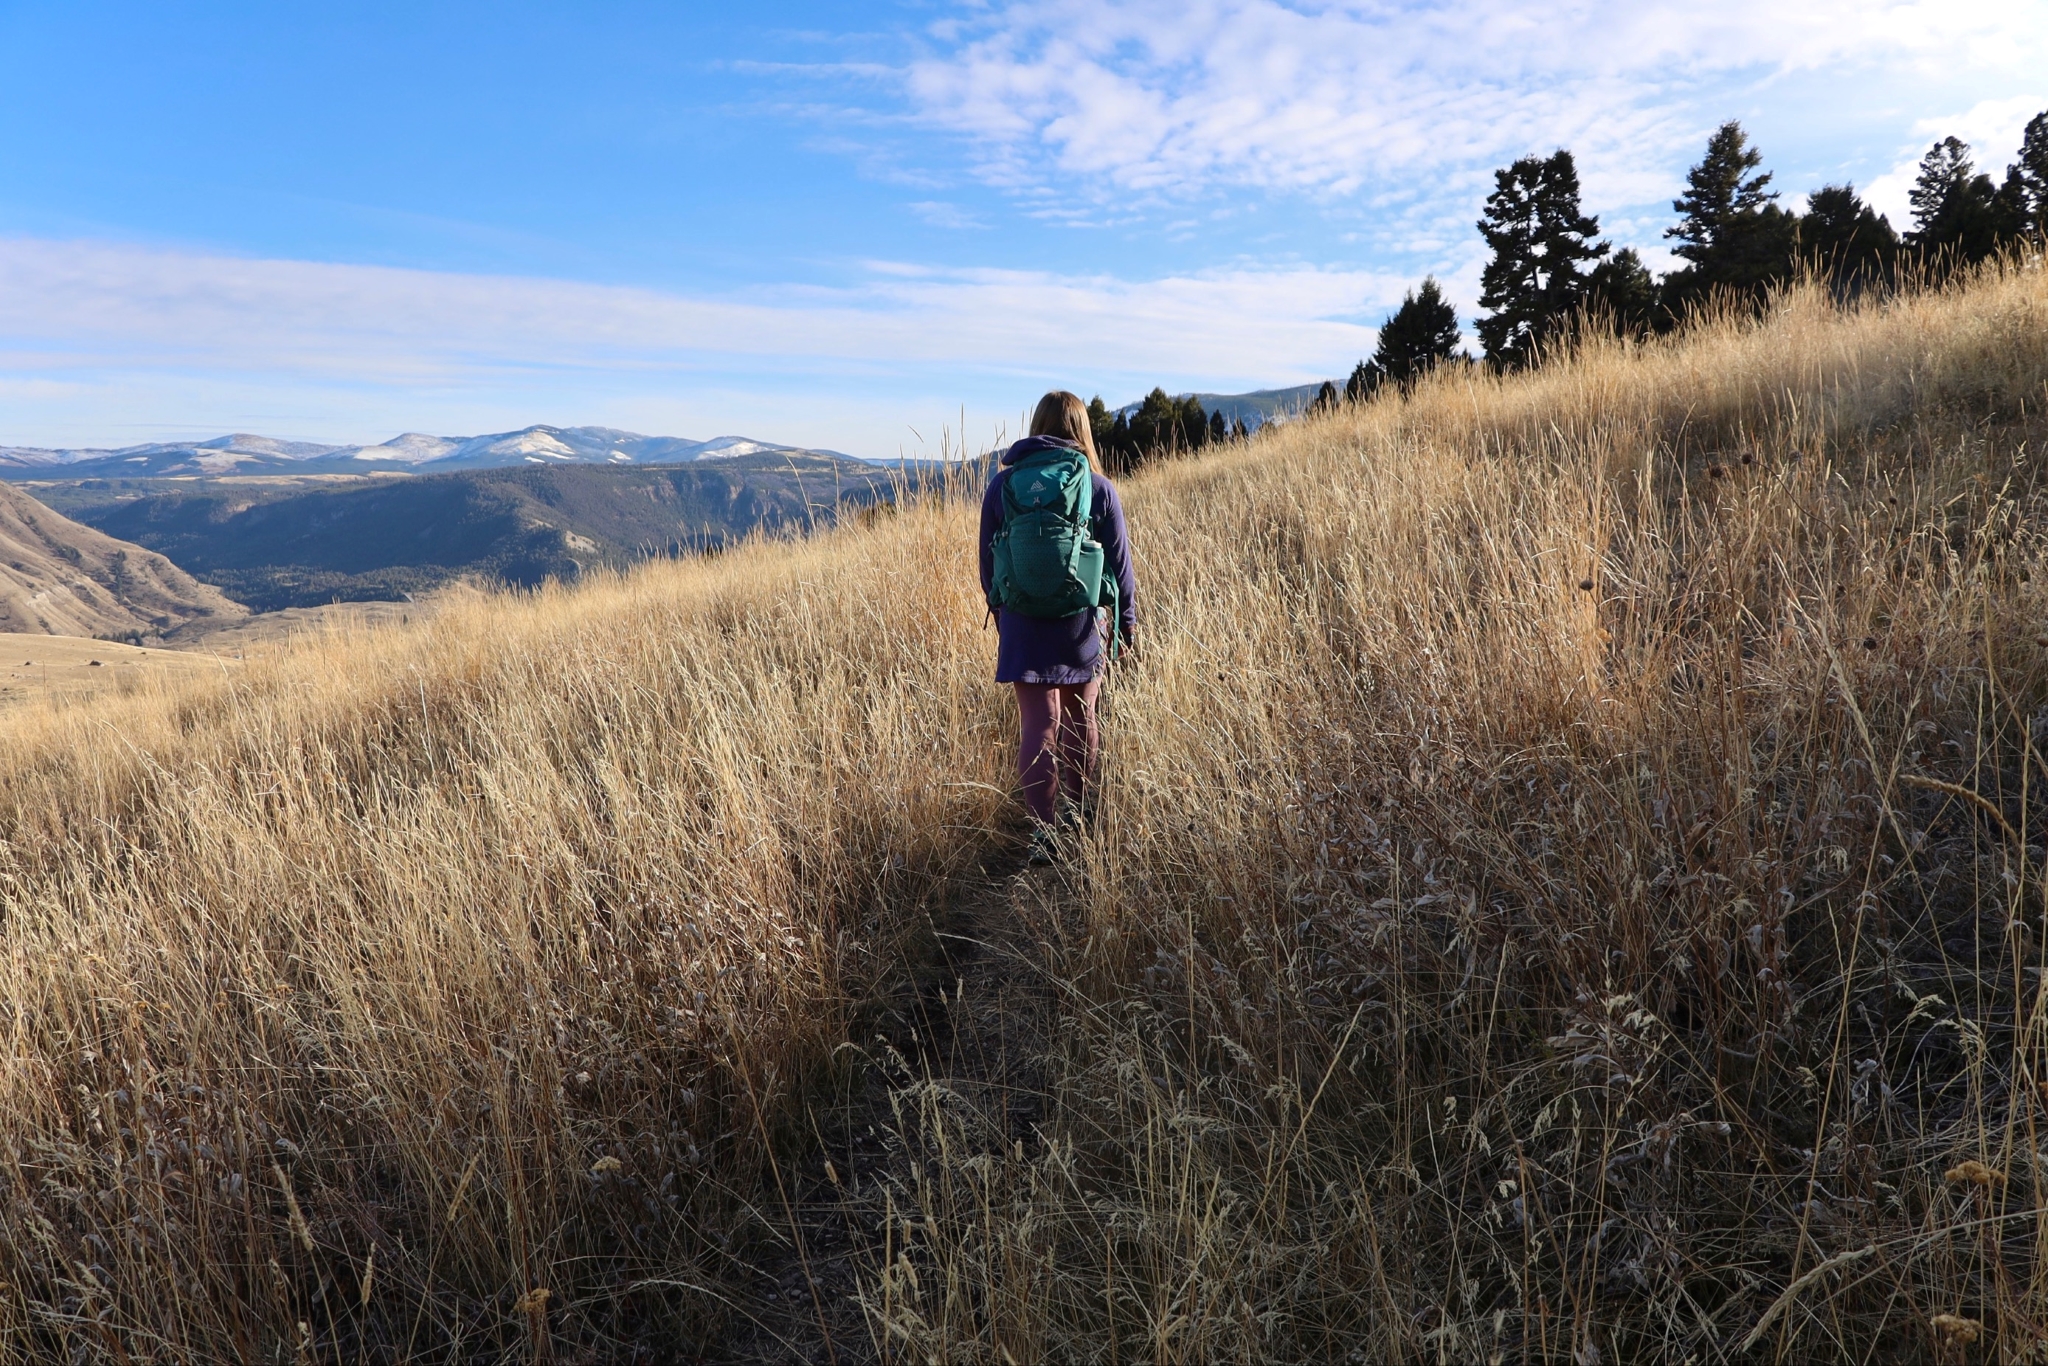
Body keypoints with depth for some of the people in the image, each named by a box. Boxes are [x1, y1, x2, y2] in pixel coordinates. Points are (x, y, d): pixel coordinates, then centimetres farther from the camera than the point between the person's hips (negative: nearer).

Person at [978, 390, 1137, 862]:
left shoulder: (1002, 483, 0)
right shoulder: (1099, 488, -3)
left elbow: (988, 562, 5)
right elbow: (1119, 562, 0)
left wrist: (1000, 611, 19)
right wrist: (1127, 622, 10)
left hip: (1024, 623, 0)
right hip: (1083, 622, 0)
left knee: (1038, 723, 0)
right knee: (1080, 717, 17)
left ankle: (1042, 830, -6)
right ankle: (1076, 810, 31)